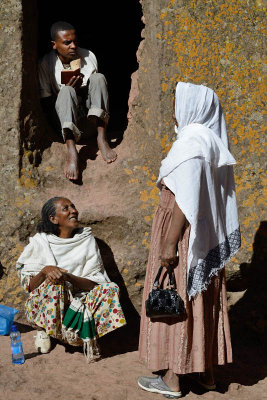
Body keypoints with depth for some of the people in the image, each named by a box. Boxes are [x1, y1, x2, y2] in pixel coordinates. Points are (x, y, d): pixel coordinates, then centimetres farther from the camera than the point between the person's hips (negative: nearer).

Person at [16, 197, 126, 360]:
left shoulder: (87, 239, -1)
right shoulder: (40, 241, -4)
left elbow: (95, 282, -7)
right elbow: (29, 286, -6)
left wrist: (69, 277, -26)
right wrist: (44, 271, -27)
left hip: (77, 300, 1)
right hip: (42, 302, -1)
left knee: (111, 289, -22)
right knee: (54, 284, -32)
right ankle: (43, 329, -5)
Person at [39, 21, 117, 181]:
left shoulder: (89, 57, -1)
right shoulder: (46, 64, -7)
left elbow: (97, 86, 10)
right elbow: (45, 102, -6)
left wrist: (81, 87, -13)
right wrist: (68, 89, -21)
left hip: (89, 108, 3)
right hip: (64, 111, -3)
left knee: (98, 77, -21)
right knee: (67, 90, -34)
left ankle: (102, 138, -35)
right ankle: (71, 151, -54)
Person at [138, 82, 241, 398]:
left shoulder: (190, 144, -18)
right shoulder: (212, 142, 10)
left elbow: (184, 201, -23)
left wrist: (169, 245, -20)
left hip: (183, 233, -9)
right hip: (206, 236, 9)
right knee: (204, 301, 14)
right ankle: (207, 370, 25)